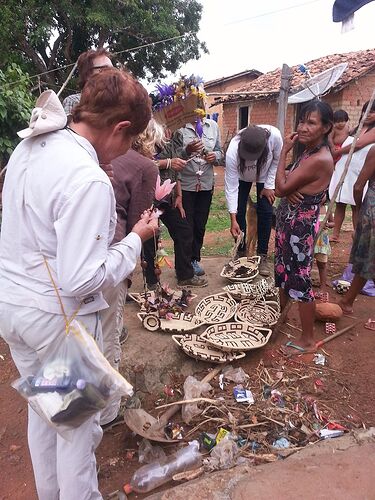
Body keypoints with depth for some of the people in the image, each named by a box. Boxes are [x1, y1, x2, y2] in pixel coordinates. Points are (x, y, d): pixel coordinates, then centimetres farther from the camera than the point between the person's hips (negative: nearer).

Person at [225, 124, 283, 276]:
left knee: (265, 212, -6)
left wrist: (269, 185, -17)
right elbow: (231, 186, -34)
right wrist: (233, 220, -35)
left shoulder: (275, 136, -39)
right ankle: (241, 252, 11)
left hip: (265, 176, 1)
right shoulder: (232, 151, -40)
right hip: (241, 176, 0)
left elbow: (277, 160, -16)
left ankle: (262, 256, 4)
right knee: (239, 212, -5)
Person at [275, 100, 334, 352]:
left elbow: (281, 188, -21)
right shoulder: (309, 152, 7)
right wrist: (290, 191, -16)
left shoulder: (319, 159, -24)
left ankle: (308, 340, 18)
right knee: (283, 272, 23)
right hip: (289, 223, 10)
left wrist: (284, 151, -13)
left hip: (300, 227, -10)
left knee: (300, 280, 1)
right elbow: (286, 184, 8)